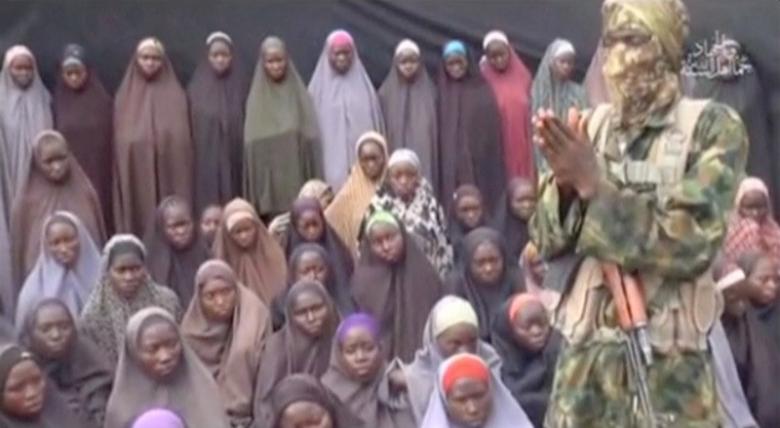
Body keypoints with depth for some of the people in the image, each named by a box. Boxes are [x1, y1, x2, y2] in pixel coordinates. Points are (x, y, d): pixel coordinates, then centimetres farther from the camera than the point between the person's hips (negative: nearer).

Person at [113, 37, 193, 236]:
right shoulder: (125, 95, 10)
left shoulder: (175, 95, 4)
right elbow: (120, 140, 8)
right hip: (134, 174, 2)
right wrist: (123, 173, 0)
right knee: (137, 217, -3)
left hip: (168, 172, -1)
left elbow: (182, 139, 0)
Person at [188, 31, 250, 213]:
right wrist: (193, 160, -1)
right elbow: (191, 128, 4)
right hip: (206, 162, 0)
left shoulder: (241, 85, 4)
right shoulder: (196, 89, 5)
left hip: (236, 161, 0)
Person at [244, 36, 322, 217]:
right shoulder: (256, 99, 6)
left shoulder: (299, 94, 7)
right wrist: (255, 193, -4)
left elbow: (312, 139, 4)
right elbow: (252, 144, 3)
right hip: (268, 179, 0)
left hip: (298, 176, 1)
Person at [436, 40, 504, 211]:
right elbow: (435, 131, 6)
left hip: (479, 164, 0)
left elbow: (492, 127, 3)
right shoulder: (440, 92, 8)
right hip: (449, 163, 1)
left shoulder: (482, 90, 6)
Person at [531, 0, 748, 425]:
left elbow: (688, 245, -15)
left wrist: (594, 184, -17)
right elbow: (549, 244, 4)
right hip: (584, 351, 3)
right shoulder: (589, 126, 5)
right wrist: (565, 181, -14)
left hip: (668, 361, -3)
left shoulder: (712, 126, -5)